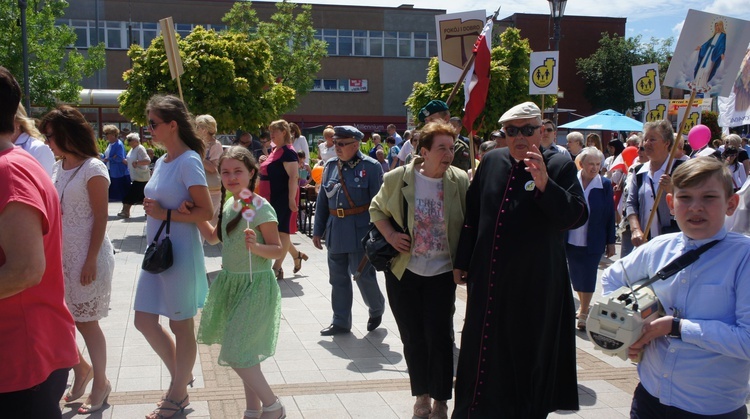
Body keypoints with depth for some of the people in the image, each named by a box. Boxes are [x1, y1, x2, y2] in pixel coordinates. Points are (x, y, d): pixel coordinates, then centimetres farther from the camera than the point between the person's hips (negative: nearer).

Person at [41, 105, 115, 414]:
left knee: (86, 322, 3)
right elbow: (54, 211, 14)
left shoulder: (93, 169, -13)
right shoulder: (59, 167, 9)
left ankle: (100, 382, 19)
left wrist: (91, 260, -17)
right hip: (61, 254, 7)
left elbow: (100, 218, -14)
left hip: (86, 256, -7)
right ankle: (81, 368, 31)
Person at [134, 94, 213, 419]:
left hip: (180, 253, -9)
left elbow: (206, 212, -17)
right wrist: (151, 207, 1)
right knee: (144, 320, 13)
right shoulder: (162, 161, 11)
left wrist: (165, 214, -19)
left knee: (181, 326, 6)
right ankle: (182, 376, 31)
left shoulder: (188, 162, -14)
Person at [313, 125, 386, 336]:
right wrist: (318, 230, 11)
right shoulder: (330, 166, 6)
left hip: (360, 231, -5)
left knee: (364, 275, 2)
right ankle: (340, 322, 24)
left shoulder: (371, 167, -8)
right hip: (335, 230, 5)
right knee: (338, 278, 11)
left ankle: (377, 309, 30)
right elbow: (322, 201, 12)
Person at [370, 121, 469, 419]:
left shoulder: (460, 181, -8)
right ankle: (421, 395, 28)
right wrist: (390, 235, -7)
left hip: (441, 273, -1)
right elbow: (376, 209, 8)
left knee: (439, 338, -1)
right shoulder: (398, 179, -6)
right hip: (403, 271, 1)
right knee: (413, 338, 10)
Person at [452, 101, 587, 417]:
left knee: (527, 358, 6)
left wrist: (545, 184, -30)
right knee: (482, 354, 15)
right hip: (487, 282, 4)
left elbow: (577, 216, -17)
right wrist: (462, 262, 14)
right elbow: (472, 215, 12)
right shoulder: (491, 161, 5)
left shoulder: (560, 165, -6)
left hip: (534, 288, -4)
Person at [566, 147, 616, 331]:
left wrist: (611, 242, -1)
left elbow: (610, 215, -2)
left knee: (588, 276, 0)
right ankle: (583, 305, 35)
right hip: (572, 240, 2)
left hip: (593, 242, -2)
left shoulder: (605, 184, -6)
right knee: (576, 276, 13)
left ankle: (584, 314, 13)